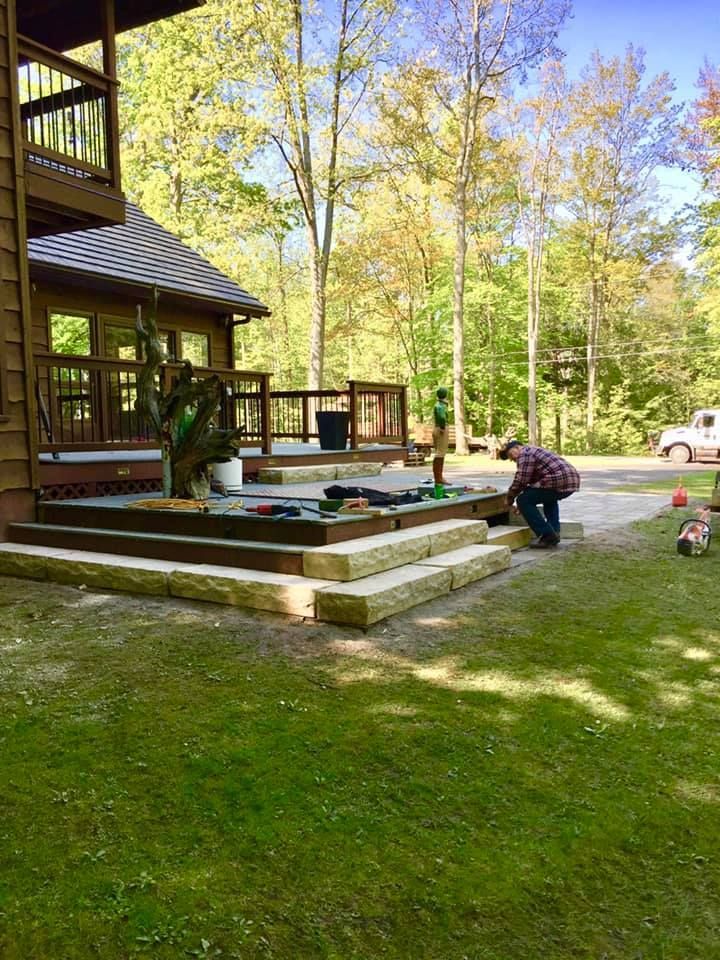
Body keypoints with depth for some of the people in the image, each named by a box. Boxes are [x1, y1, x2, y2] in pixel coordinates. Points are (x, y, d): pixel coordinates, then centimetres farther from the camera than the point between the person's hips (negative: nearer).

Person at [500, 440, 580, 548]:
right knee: (549, 498, 37)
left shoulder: (524, 452, 0)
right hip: (573, 480, 10)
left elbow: (521, 480, -9)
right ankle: (554, 532, 24)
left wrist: (510, 497, 7)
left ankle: (547, 535, -3)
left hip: (559, 481, -10)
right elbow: (533, 482, 33)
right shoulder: (535, 451, 31)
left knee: (523, 501, -3)